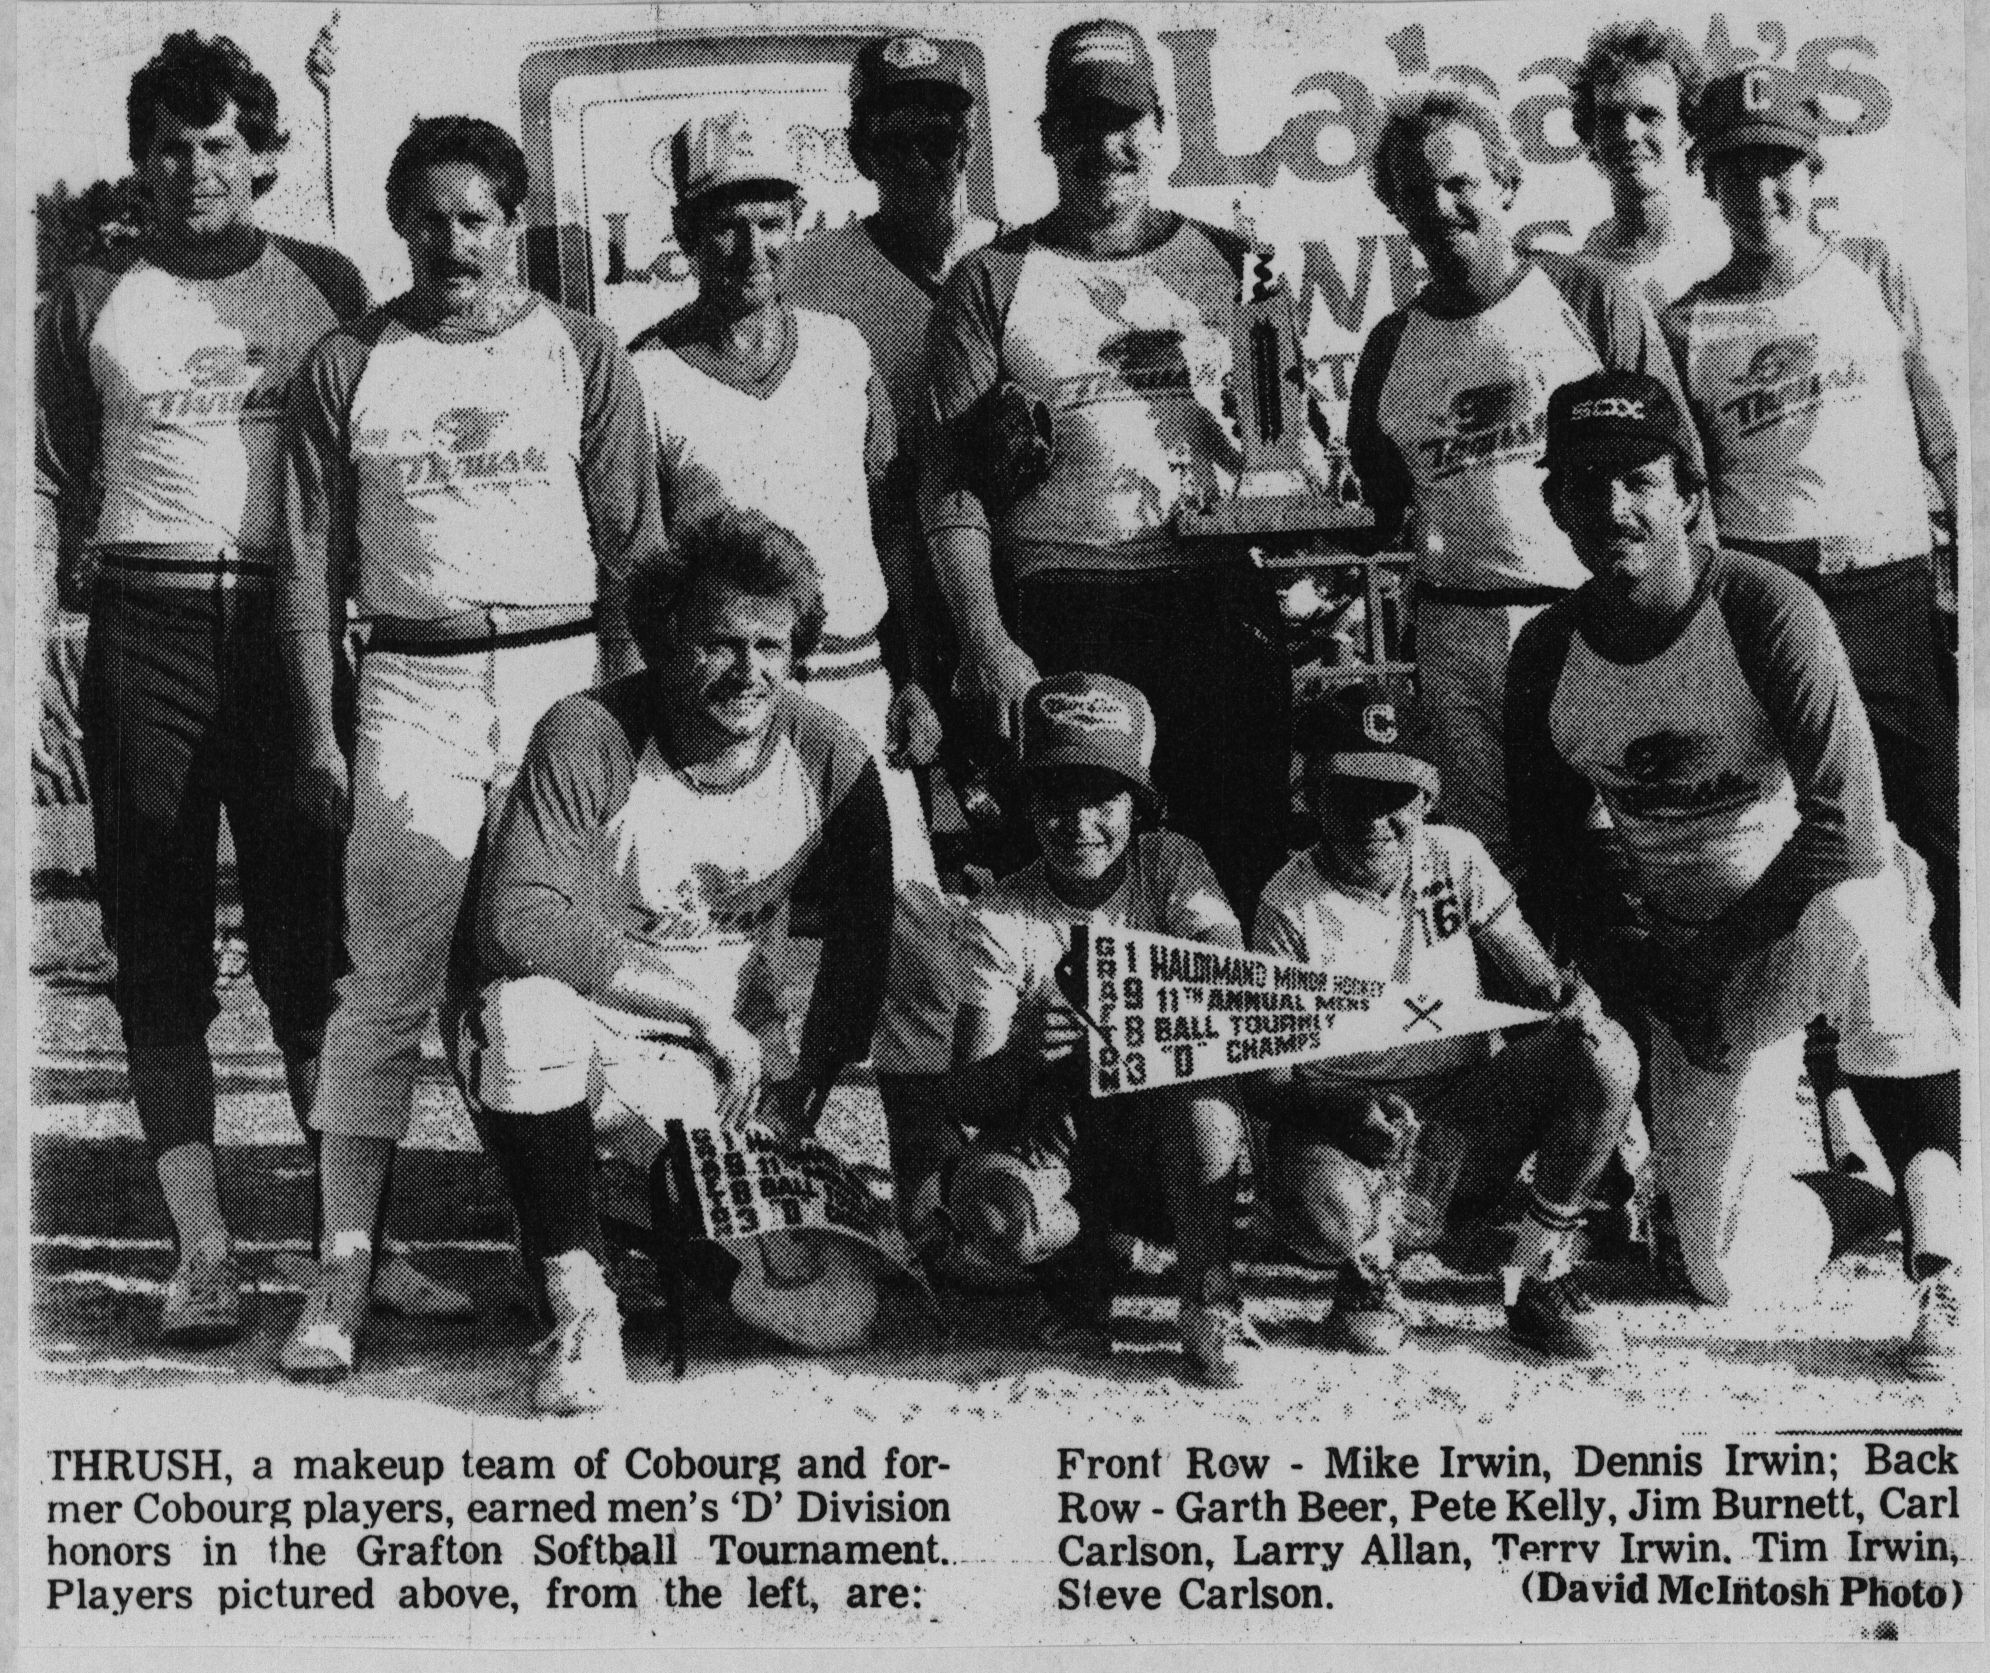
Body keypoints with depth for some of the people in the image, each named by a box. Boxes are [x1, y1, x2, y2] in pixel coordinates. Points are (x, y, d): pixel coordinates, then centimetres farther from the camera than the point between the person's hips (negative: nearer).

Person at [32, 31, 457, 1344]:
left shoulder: (326, 287, 11)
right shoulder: (91, 302, 10)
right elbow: (50, 482, 12)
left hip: (294, 627, 0)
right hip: (146, 631, 0)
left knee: (316, 947, 1)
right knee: (162, 952, 1)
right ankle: (203, 1249, 6)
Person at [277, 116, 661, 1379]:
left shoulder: (582, 356, 8)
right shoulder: (348, 366, 8)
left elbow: (632, 551, 6)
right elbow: (312, 565, 8)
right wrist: (319, 736, 2)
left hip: (562, 672, 0)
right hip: (413, 682, 0)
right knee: (388, 981, -6)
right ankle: (346, 1266, -4)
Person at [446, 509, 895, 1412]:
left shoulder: (831, 760, -6)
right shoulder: (588, 737, -18)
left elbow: (860, 951, 4)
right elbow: (517, 924, -31)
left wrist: (796, 1100, -8)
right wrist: (702, 1009, -30)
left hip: (726, 1065, 3)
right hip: (575, 1038, -3)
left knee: (832, 1307, -17)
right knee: (530, 1012, -41)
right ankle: (579, 1299, -21)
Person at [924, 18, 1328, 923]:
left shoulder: (1229, 264, 13)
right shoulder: (992, 282, 5)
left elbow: (1291, 435, 19)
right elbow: (951, 482, 0)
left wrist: (1305, 464, -6)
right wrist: (984, 642, -11)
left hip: (1222, 606, 2)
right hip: (1061, 621, -2)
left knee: (1247, 863, 4)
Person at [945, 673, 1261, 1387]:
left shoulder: (1169, 865, -4)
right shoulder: (1002, 917, -7)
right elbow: (969, 1097, -15)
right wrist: (1024, 1058, -38)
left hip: (1176, 1139, 1)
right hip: (1061, 1135, 0)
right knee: (991, 1200, -33)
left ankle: (1210, 1301, -17)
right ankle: (1080, 1270, 4)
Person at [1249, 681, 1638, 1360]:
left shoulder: (1456, 858, 1)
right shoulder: (1290, 905, -9)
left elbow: (1536, 978, 4)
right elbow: (1265, 1078, -10)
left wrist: (1568, 998, -22)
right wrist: (1345, 1108, -31)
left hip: (1470, 1123, 4)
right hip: (1345, 1122, -3)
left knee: (1605, 1053, -23)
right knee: (1321, 1217, -39)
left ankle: (1541, 1276, -4)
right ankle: (1371, 1263, 3)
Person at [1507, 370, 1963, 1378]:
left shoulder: (1765, 609, -19)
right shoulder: (1545, 660, -6)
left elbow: (1848, 827, -23)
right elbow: (1552, 859, 4)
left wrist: (1718, 952, -21)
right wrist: (1653, 973, -9)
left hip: (1824, 894, -3)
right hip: (1682, 952, 3)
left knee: (1855, 927, -42)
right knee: (1733, 1275, -7)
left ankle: (1942, 1264, -29)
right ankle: (1788, 1141, 30)